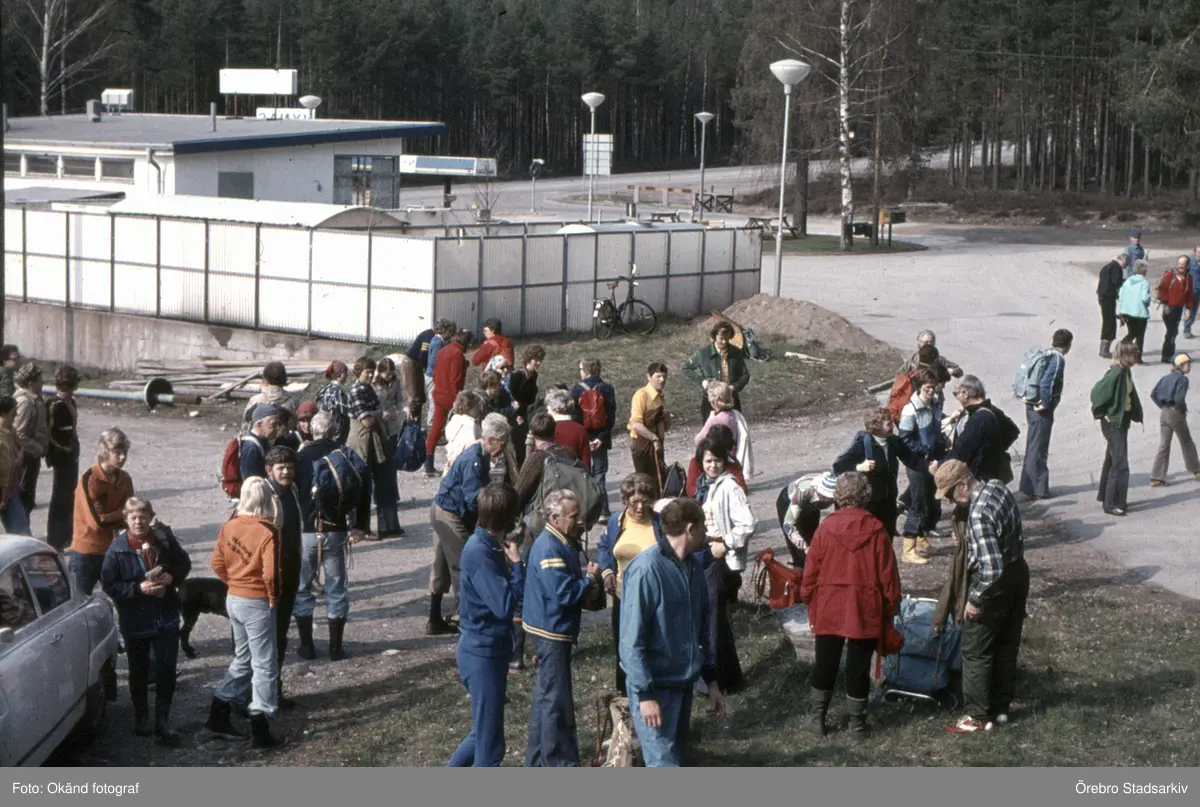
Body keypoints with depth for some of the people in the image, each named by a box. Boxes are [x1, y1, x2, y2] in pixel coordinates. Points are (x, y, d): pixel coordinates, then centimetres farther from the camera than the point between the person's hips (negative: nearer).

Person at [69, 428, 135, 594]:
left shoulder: (124, 479, 2)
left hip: (113, 552, 5)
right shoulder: (89, 479, -15)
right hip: (86, 554, -5)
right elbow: (97, 520, -20)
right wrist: (120, 514, -7)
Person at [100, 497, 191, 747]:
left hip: (166, 617, 1)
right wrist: (139, 588, -23)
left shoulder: (164, 538, -7)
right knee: (138, 672, 14)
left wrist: (172, 576, -14)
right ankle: (141, 718, 33)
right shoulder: (117, 549, -13)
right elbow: (109, 585, -11)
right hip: (135, 620, -1)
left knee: (167, 669, 0)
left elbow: (184, 562, 7)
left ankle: (162, 722, 10)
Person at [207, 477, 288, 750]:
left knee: (243, 658, 22)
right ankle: (261, 732, 5)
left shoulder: (229, 525, 0)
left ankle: (218, 715, 24)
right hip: (258, 604, -6)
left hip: (233, 600, 7)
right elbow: (270, 573, -24)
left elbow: (217, 564, 4)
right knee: (265, 665, 3)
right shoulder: (268, 532, -19)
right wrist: (274, 597, -7)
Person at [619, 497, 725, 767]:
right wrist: (645, 694, -19)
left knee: (675, 759, 14)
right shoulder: (646, 570, -18)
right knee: (664, 766, -11)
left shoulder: (694, 566, 6)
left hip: (685, 682, 8)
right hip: (656, 686, -8)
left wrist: (711, 680, 14)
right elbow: (631, 641, -18)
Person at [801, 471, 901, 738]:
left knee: (825, 663, 12)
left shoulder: (827, 526, -8)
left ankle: (818, 718, 17)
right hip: (864, 610, -1)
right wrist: (892, 605, 7)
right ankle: (857, 723, 14)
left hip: (828, 608, 1)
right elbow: (887, 573, -5)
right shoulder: (875, 530, -9)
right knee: (858, 666, 8)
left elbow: (812, 568, -2)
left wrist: (808, 597, 12)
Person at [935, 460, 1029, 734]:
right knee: (1007, 646, 19)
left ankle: (979, 716, 14)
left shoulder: (979, 515, -31)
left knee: (975, 651, 6)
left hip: (995, 585, -9)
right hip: (1018, 571, 9)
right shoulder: (998, 487, -4)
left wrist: (975, 600, -19)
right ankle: (1001, 708, 30)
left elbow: (992, 569, -32)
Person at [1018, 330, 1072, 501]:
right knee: (1037, 449, -2)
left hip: (1032, 405, 9)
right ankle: (1033, 489, 3)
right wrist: (1045, 404, -17)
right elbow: (1046, 383, -28)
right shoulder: (1058, 359, -17)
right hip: (1042, 410, -9)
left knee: (1034, 447, 18)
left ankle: (1030, 486, 27)